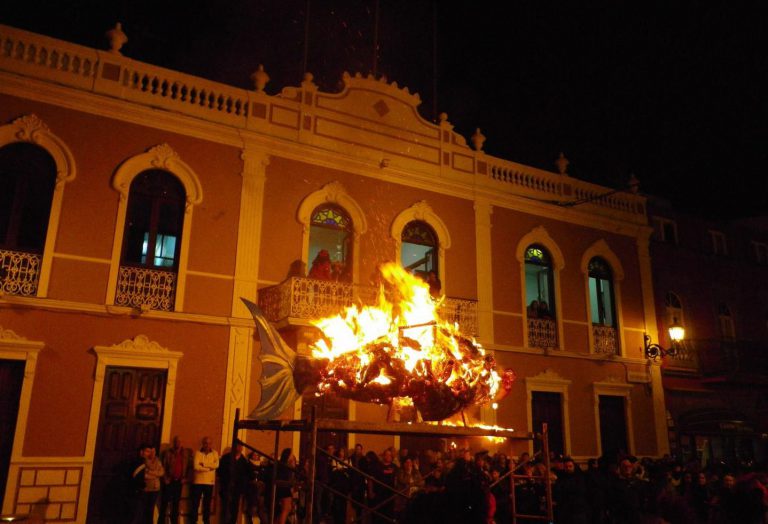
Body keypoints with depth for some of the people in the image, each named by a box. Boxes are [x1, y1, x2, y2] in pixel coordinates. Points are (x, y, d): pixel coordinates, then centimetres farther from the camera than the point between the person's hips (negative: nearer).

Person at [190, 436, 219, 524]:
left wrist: (203, 464, -16)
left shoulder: (215, 453, 4)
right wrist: (209, 468, -11)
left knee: (207, 504, 9)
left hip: (209, 482, 2)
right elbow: (196, 466, -15)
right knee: (195, 504, 2)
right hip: (198, 482, -2)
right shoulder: (197, 453, -3)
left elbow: (216, 465, -11)